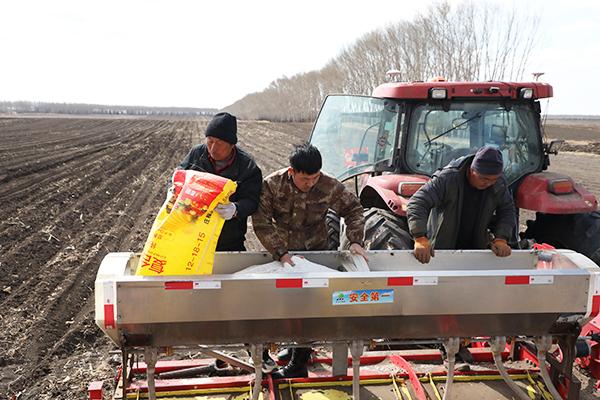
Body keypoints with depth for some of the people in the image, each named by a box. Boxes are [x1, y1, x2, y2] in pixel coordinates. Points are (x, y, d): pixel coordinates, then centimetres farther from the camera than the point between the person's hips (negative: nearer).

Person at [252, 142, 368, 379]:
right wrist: (281, 252, -26)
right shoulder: (271, 185, -20)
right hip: (282, 251, 2)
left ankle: (298, 365, 4)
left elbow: (353, 209, -4)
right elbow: (261, 223, -18)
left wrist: (355, 241, -15)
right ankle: (297, 346, 36)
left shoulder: (329, 187, -19)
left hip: (315, 251, -2)